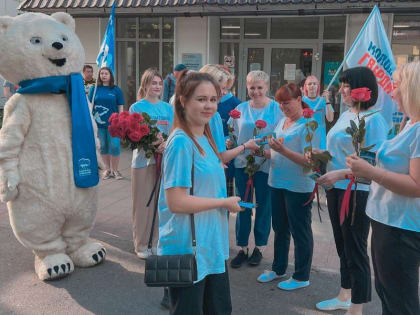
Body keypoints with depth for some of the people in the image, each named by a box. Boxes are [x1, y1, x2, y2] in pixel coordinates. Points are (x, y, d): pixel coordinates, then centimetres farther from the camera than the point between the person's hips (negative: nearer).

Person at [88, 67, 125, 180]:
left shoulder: (116, 90, 2)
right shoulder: (94, 88, 5)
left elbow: (120, 107, 3)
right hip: (99, 123, 2)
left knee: (114, 146, -4)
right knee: (103, 147, 9)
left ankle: (114, 170, 10)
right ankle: (107, 169, 22)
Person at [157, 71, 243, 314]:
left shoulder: (205, 139, 8)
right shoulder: (181, 142, -19)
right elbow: (176, 201, -24)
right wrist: (225, 202, -15)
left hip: (213, 246, 9)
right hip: (188, 250, -9)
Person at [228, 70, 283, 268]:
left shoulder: (277, 109, -3)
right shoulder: (240, 109, 6)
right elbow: (232, 134, 12)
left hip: (266, 164, -2)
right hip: (242, 163, 3)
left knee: (264, 206, 9)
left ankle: (259, 248, 25)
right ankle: (242, 248, 21)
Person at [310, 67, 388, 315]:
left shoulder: (374, 119, -16)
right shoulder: (345, 115, 9)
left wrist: (341, 174, -27)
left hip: (357, 192, -8)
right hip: (336, 190, 8)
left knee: (355, 250, 4)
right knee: (343, 247, 20)